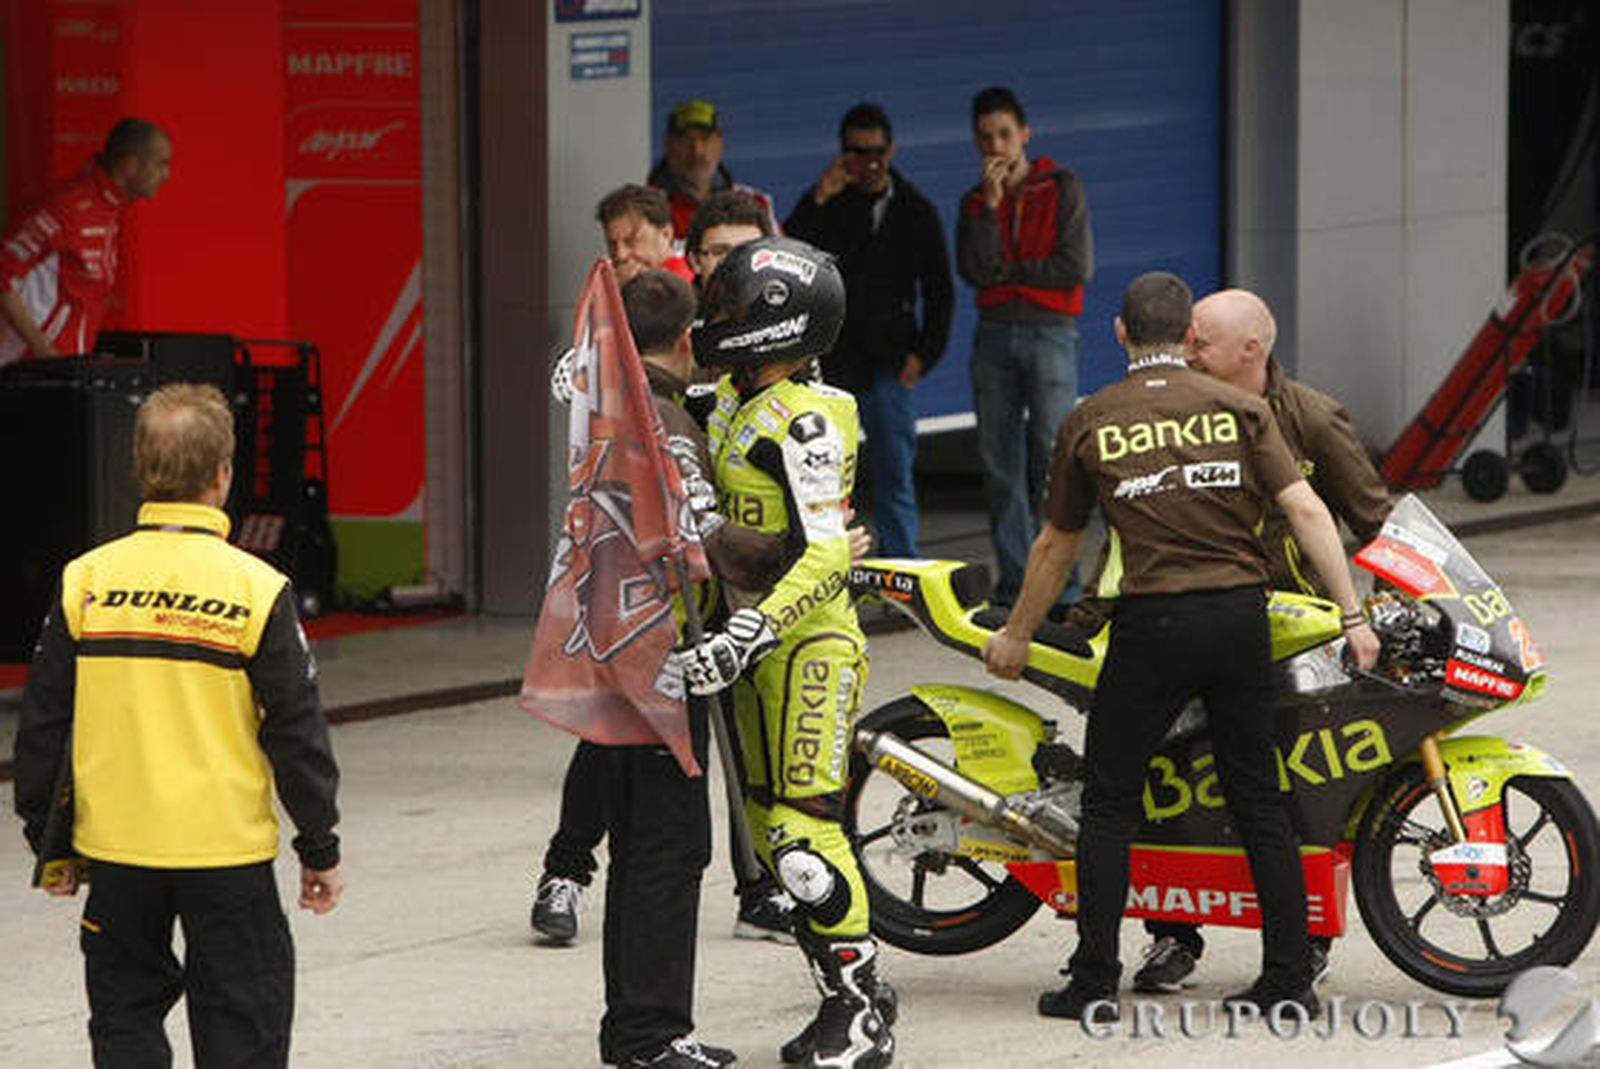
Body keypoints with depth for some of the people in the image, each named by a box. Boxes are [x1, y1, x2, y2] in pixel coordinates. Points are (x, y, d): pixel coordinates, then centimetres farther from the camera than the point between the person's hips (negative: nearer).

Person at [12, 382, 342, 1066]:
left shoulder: (86, 581, -3)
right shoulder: (256, 589, -10)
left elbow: (43, 720, 4)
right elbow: (296, 730, -5)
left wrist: (46, 834, 16)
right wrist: (319, 849, 5)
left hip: (116, 849, 2)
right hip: (227, 849, -2)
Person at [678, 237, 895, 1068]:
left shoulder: (804, 422, -18)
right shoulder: (734, 406, 11)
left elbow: (827, 554, -26)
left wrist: (749, 633, -33)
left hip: (808, 646, -10)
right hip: (758, 649, 10)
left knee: (806, 835, -11)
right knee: (773, 832, 11)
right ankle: (849, 1000, 19)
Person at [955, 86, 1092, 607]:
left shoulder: (1062, 189, 3)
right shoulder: (975, 202, 13)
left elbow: (1077, 267, -7)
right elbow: (974, 270, -3)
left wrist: (1008, 271, -1)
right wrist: (990, 206, -9)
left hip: (1050, 331, -4)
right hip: (994, 334, 4)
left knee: (1052, 456, -9)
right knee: (999, 461, 2)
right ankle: (1014, 579, 8)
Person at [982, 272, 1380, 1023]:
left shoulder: (1089, 424, 4)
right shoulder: (1238, 409, 5)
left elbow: (1057, 546, 12)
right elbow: (1305, 510, -4)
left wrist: (1016, 636, 25)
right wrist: (1352, 615, -2)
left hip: (1152, 622, -2)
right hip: (1240, 614, 2)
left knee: (1109, 801, 8)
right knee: (1258, 799, 11)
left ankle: (1094, 983, 5)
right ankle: (1289, 978, 10)